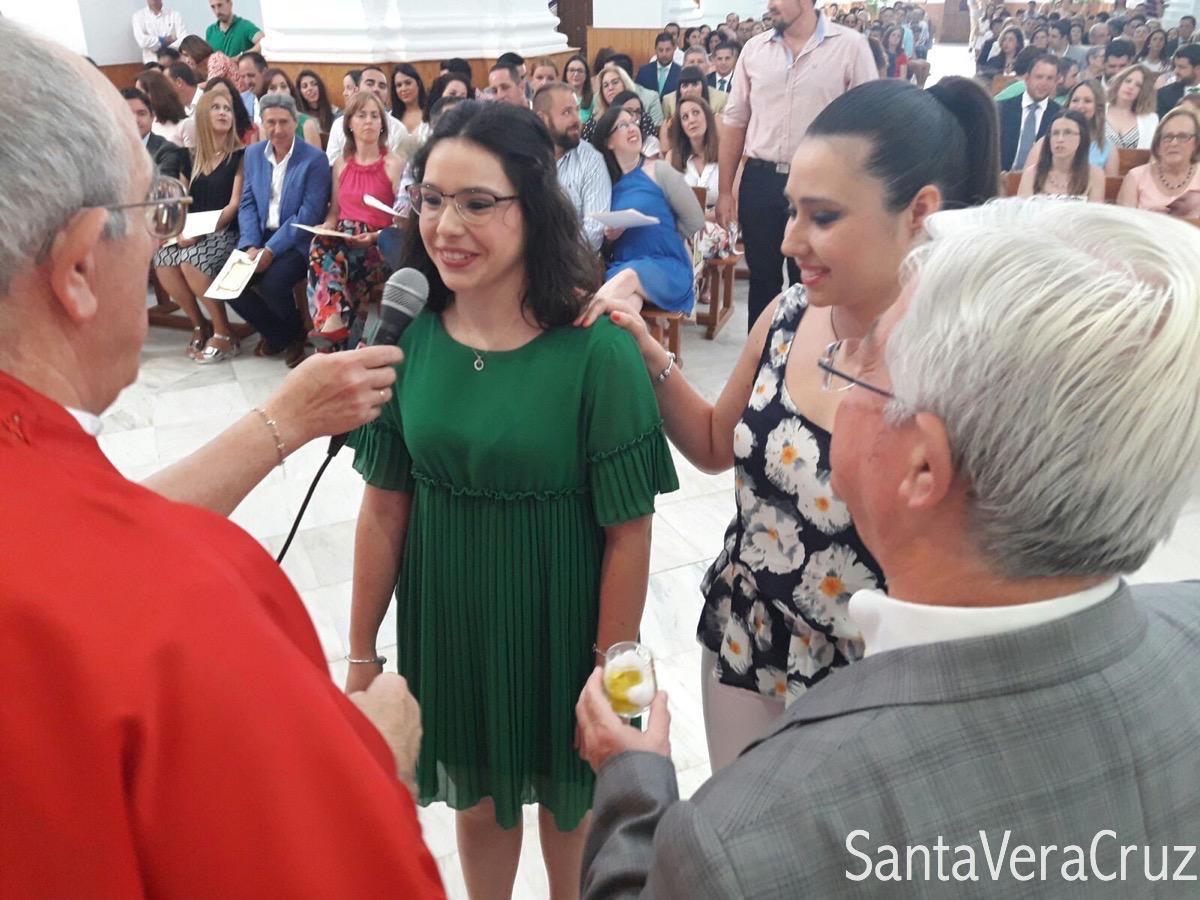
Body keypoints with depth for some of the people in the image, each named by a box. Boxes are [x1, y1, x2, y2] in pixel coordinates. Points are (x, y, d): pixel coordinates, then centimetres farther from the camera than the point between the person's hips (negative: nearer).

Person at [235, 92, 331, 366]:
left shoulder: (314, 158, -9)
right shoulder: (253, 153, 9)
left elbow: (309, 215, -15)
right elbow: (247, 204, 8)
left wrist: (270, 250, -20)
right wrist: (251, 246, -10)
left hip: (296, 241, -5)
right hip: (260, 237, 6)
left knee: (272, 283, -29)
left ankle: (294, 334, 4)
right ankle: (275, 333, 10)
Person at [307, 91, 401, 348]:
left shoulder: (394, 164, 1)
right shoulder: (341, 165, 15)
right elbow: (334, 212, 20)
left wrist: (376, 236, -19)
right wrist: (325, 228, -2)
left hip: (379, 248, -4)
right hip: (343, 240, 4)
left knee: (332, 258, -34)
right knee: (320, 249, -32)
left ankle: (332, 322, -31)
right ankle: (336, 322, -40)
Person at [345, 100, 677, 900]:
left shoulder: (597, 347, -21)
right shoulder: (407, 334, -9)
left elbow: (628, 533, -16)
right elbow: (386, 505, -2)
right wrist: (362, 651, 4)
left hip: (557, 616, -3)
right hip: (443, 612, 3)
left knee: (565, 798, 22)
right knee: (476, 797, 24)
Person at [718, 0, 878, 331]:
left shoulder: (850, 46, -4)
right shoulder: (754, 49, 6)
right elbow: (734, 123, 9)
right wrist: (725, 191, 6)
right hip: (759, 181, 3)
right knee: (762, 279, 13)